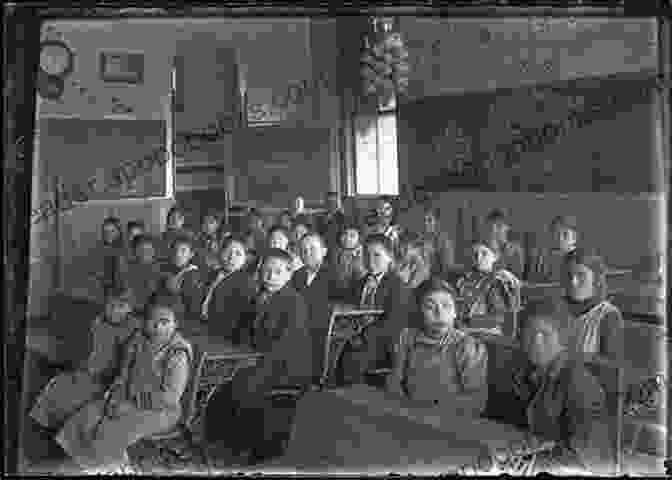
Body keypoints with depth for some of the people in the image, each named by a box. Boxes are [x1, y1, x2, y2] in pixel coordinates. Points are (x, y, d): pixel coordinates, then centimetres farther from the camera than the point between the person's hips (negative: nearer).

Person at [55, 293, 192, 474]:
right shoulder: (138, 340, -3)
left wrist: (131, 405, -21)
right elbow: (124, 375, 9)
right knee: (86, 419, -7)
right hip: (129, 399, 7)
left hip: (160, 411, -7)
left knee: (110, 433, -21)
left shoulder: (178, 354, -24)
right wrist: (115, 395, -9)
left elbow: (169, 398, -25)